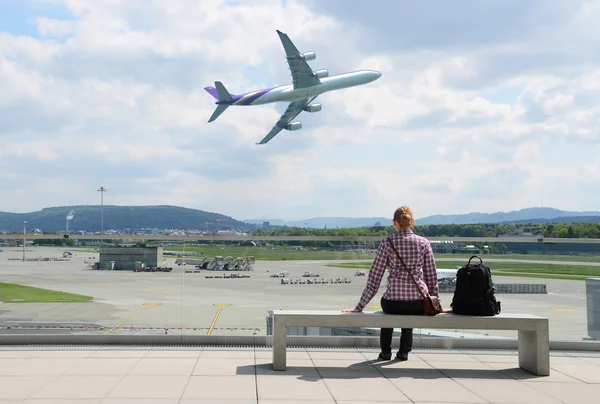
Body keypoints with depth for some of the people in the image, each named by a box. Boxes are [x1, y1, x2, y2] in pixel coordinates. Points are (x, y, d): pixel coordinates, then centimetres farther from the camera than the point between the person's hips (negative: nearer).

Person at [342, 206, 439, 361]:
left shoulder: (386, 243, -2)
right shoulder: (424, 243, 3)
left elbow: (374, 278, -2)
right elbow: (431, 276, 7)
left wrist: (359, 306, 4)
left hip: (394, 302, -1)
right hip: (419, 304, 1)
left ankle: (385, 351, 40)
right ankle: (404, 351, 38)